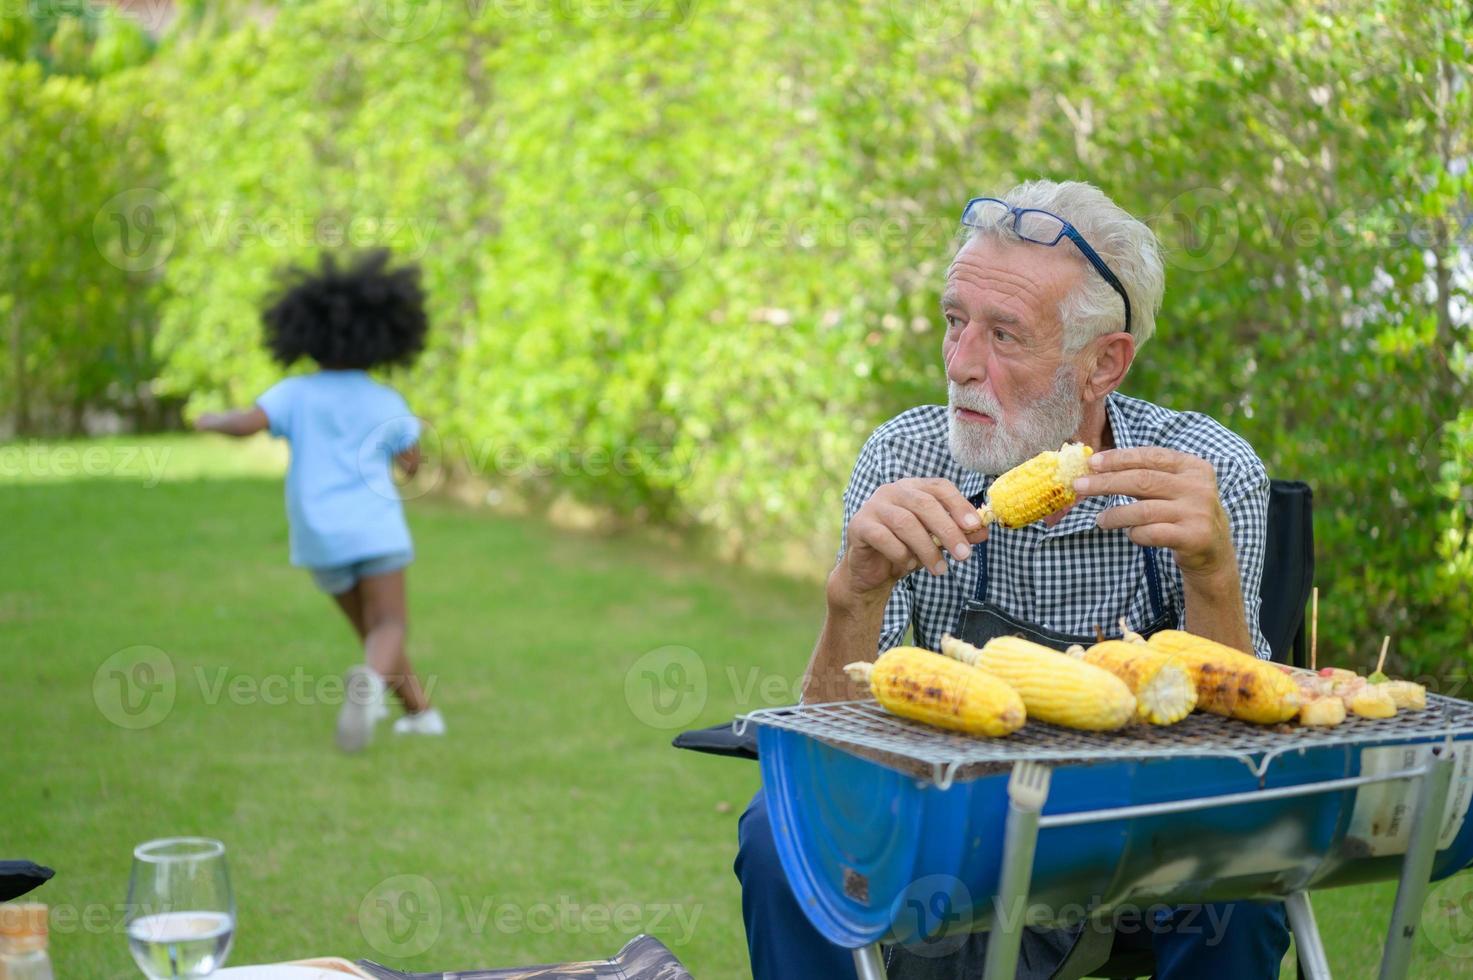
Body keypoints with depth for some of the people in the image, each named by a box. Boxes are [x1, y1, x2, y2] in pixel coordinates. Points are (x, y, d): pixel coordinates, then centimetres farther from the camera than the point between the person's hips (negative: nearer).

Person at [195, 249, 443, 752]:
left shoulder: (297, 393, 1)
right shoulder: (388, 404, 4)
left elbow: (245, 424, -14)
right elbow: (412, 465, 12)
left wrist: (211, 420, 7)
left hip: (321, 538, 2)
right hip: (376, 528, -2)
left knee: (372, 627, 19)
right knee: (389, 628, -7)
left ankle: (420, 709, 20)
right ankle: (369, 679, -40)